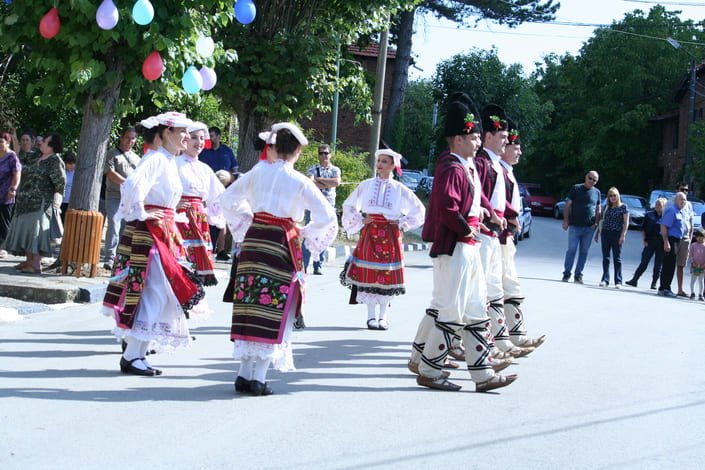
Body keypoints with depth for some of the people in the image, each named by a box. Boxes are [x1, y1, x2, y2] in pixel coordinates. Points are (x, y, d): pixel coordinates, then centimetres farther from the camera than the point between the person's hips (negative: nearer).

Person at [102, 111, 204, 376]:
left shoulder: (171, 162, 16)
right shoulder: (157, 160, -14)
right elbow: (132, 185, -30)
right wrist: (139, 214, -18)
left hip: (165, 233, 10)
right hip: (148, 232, -10)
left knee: (161, 295, 10)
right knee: (154, 293, -10)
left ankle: (137, 354, 17)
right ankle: (131, 357, -4)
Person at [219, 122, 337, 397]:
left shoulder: (258, 172, 8)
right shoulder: (300, 182, -3)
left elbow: (228, 199, 17)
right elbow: (326, 216, -5)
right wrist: (306, 234, 9)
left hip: (252, 241, 4)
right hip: (281, 245, -4)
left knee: (250, 307, 9)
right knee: (275, 311, 1)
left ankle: (245, 374, 11)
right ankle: (258, 377, -2)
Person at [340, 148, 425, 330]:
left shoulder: (399, 189, 3)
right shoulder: (366, 185, 5)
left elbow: (419, 210, 10)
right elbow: (348, 205, 15)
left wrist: (402, 223, 2)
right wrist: (359, 220, 3)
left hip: (390, 236, 0)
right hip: (369, 233, 0)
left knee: (388, 275, 1)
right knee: (369, 274, -1)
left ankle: (383, 316, 12)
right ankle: (371, 316, 7)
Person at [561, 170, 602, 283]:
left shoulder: (597, 192, 11)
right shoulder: (576, 189, 2)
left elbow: (598, 209, 14)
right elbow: (568, 205, 1)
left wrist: (596, 222, 0)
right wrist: (566, 220, -6)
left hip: (589, 228, 3)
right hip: (575, 226, -3)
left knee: (584, 252, 5)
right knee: (572, 250, -3)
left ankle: (578, 275, 11)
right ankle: (566, 273, 4)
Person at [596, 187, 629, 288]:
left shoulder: (623, 207, -2)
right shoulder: (607, 207, 12)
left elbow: (626, 223, -5)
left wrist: (623, 235, -13)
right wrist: (598, 232, 16)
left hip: (617, 234, -4)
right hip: (605, 233, 4)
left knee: (617, 258, -1)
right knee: (605, 258, 4)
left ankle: (618, 281, 0)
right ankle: (605, 279, 7)